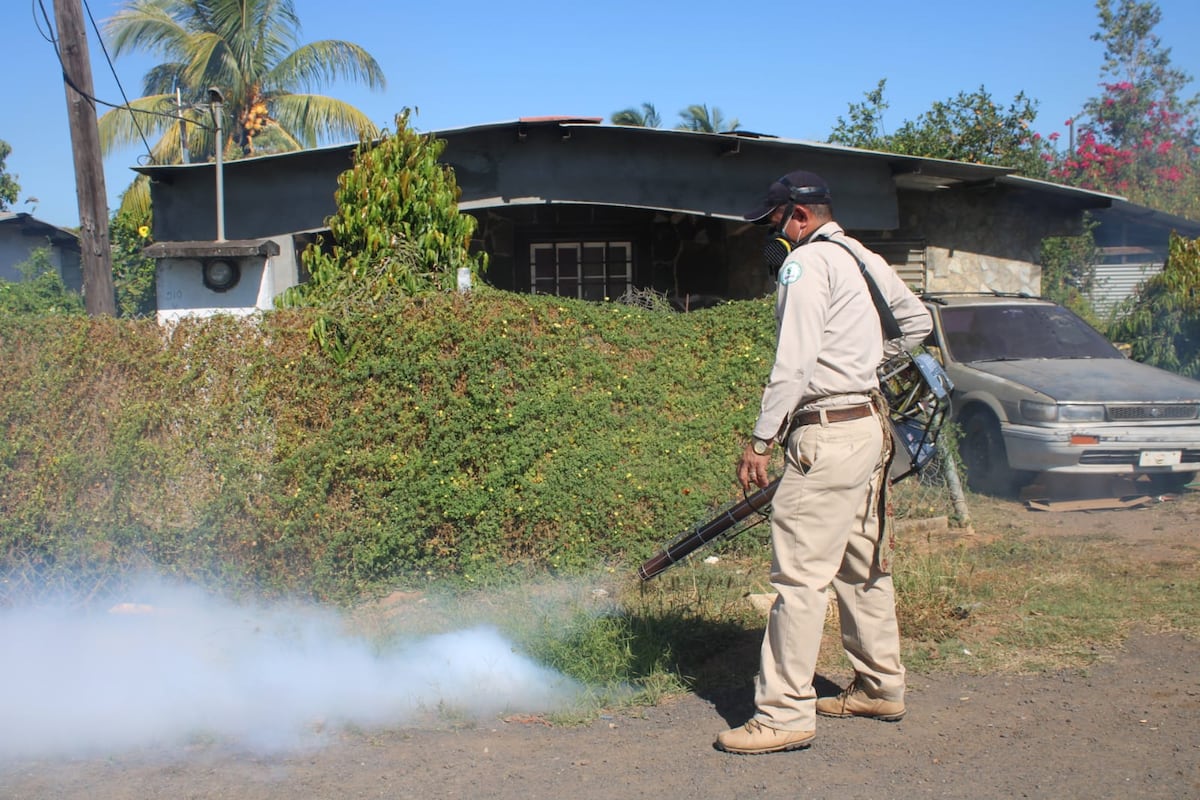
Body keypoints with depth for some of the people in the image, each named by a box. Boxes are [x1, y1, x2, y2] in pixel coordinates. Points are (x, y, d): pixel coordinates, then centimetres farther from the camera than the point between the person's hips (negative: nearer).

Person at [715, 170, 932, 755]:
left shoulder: (807, 262, -11)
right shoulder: (863, 259, 16)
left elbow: (794, 361, -19)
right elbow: (918, 321, 26)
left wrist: (760, 440, -17)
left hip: (828, 434, -10)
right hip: (869, 426, 10)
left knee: (799, 574, -9)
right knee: (861, 565, 18)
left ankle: (784, 715, -8)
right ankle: (881, 688, 29)